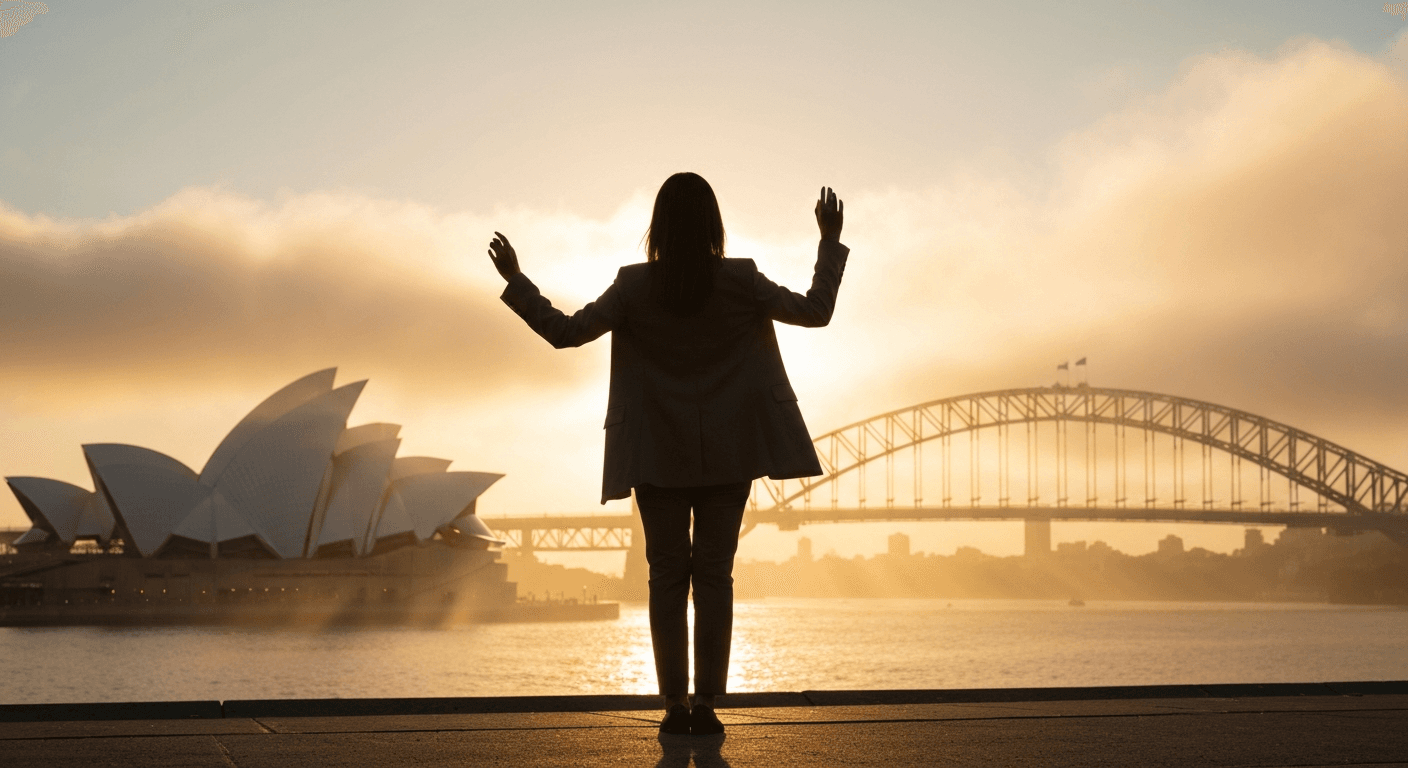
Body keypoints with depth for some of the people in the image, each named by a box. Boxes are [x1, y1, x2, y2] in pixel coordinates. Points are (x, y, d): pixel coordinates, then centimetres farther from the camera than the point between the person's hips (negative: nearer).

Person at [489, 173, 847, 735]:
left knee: (667, 577, 7)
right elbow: (815, 312, 1)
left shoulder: (635, 286, -8)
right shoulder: (741, 282, -6)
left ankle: (675, 704, 4)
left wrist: (515, 281, 5)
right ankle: (707, 704, 0)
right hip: (728, 454, 0)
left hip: (659, 455, 0)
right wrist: (831, 243, 12)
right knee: (714, 574, 4)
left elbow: (565, 332, -6)